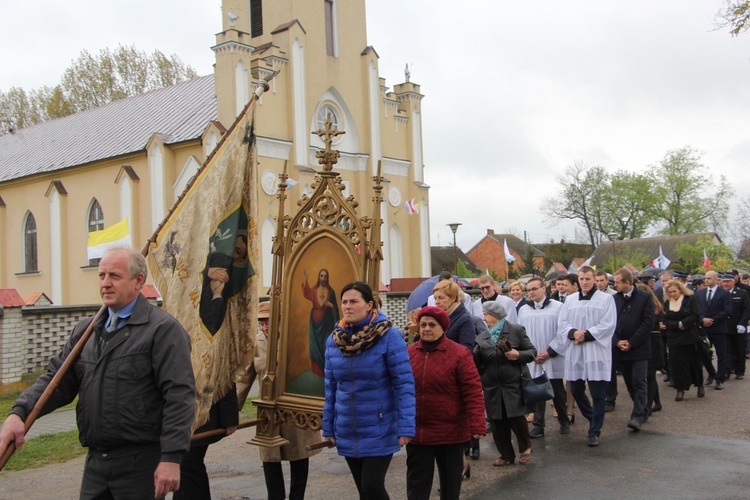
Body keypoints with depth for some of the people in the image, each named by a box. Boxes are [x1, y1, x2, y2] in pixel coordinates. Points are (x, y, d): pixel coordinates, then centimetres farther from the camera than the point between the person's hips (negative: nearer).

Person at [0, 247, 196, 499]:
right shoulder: (86, 330, 13)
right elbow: (57, 379, 8)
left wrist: (171, 458, -20)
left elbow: (179, 395, -15)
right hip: (95, 462, 6)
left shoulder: (163, 329, -10)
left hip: (141, 463, -6)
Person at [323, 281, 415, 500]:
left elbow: (404, 384, -13)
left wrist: (406, 427, -18)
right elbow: (331, 387, 9)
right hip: (348, 432, 5)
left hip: (380, 430, -5)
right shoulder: (334, 340, 1)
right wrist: (328, 427, 11)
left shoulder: (389, 336, -13)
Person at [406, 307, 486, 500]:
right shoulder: (408, 353, 2)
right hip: (416, 432, 3)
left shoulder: (459, 354, -9)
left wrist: (477, 425, -20)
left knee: (450, 482, 14)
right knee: (417, 484, 8)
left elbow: (473, 393, -12)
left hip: (450, 433, -3)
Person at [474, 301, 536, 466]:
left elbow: (532, 351, -1)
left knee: (516, 417, -4)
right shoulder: (482, 337, 11)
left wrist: (519, 355, -17)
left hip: (514, 384, -4)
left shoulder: (516, 330, 0)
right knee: (497, 422, 7)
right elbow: (476, 361, 5)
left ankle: (525, 448, 23)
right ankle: (506, 454, 24)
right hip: (492, 387, 4)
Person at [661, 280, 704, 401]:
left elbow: (696, 316, -10)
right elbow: (665, 321, 2)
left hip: (689, 337, -2)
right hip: (674, 338, 3)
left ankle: (700, 385, 27)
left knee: (694, 361, 8)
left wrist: (683, 324, -16)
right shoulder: (667, 303, 6)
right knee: (677, 363, -1)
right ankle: (680, 389, 4)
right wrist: (678, 325, -13)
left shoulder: (690, 299, -3)